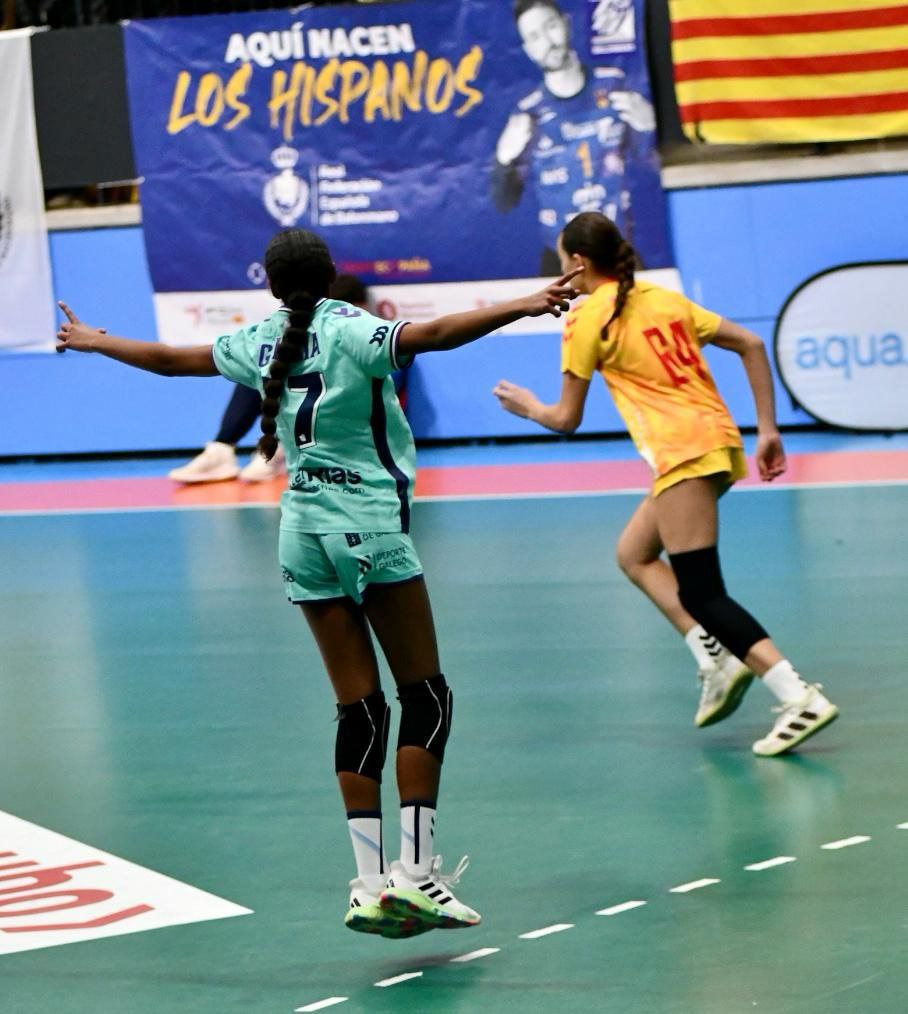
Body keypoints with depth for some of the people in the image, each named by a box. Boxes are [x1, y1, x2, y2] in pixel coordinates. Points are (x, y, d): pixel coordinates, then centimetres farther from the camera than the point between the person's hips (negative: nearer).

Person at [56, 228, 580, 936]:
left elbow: (169, 359, 22)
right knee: (426, 697, -1)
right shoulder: (350, 332, -9)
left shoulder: (261, 344, 7)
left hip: (303, 529, 6)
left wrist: (94, 342, 39)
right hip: (370, 523, -6)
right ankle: (414, 874, -11)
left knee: (360, 709, 6)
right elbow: (433, 335, -27)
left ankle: (371, 884, 1)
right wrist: (524, 307, -34)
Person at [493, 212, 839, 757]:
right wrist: (767, 429, 16)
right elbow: (751, 344, 15)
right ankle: (716, 660, 6)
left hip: (683, 452, -8)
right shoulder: (664, 299, 18)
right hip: (718, 438, 8)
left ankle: (801, 697, -22)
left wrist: (528, 406, 25)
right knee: (634, 554, 22)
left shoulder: (588, 319, -2)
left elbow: (567, 419, 3)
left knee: (701, 594, -8)